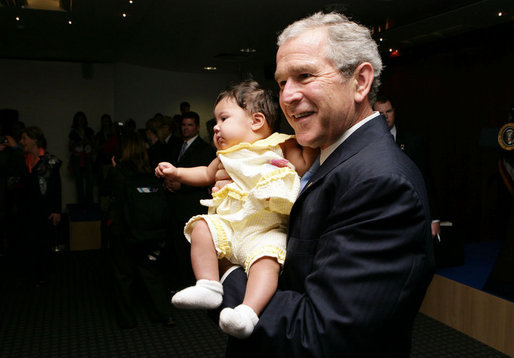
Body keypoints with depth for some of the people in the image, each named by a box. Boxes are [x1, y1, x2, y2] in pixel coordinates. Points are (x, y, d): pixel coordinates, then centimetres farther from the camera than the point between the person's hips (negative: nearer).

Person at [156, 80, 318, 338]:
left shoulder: (278, 144, 11)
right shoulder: (227, 155, 25)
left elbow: (305, 166, 9)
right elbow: (206, 174, 39)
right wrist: (176, 172, 28)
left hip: (266, 229, -5)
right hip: (228, 224, 6)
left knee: (266, 258, -33)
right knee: (201, 228, -19)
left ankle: (248, 311, -43)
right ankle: (208, 287, -18)